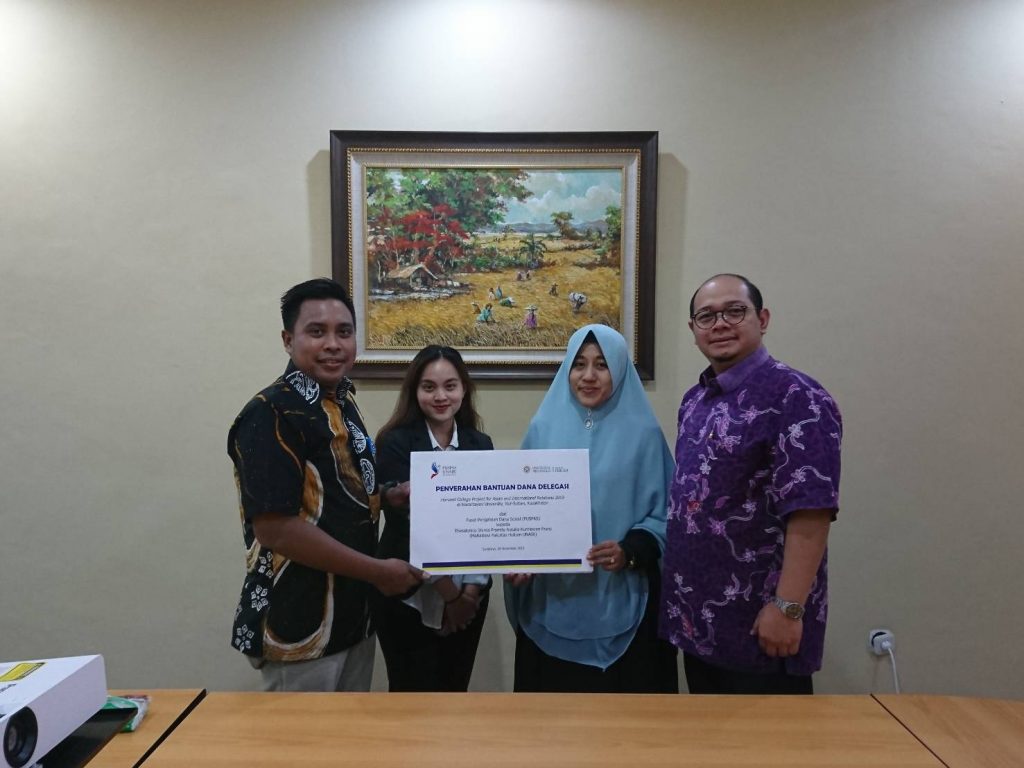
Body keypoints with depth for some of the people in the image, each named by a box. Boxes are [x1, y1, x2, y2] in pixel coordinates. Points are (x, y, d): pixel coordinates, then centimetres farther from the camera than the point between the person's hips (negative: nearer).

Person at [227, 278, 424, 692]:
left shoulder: (343, 403, 7)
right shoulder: (271, 414, -19)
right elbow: (275, 527, -25)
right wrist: (378, 571, -19)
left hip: (353, 614, 8)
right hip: (299, 626, -8)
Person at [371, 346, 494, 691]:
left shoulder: (480, 444, 2)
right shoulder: (396, 443, -10)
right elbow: (404, 524, -14)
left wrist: (471, 588, -10)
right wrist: (449, 593, -12)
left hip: (469, 594, 4)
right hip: (409, 596, -4)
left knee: (456, 686, 15)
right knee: (414, 688, 6)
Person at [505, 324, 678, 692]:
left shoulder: (643, 434, -2)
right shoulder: (543, 428, 5)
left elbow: (664, 513, -1)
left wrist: (631, 551, -18)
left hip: (621, 604, -1)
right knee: (552, 690, 10)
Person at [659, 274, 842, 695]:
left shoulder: (796, 398, -16)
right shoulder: (694, 400, 9)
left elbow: (811, 514, -21)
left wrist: (788, 607, -22)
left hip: (759, 620, -8)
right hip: (698, 615, 8)